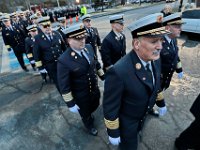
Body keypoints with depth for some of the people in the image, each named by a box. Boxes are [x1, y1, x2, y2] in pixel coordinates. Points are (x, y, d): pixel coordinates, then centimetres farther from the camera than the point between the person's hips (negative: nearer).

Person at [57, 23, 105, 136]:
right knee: (85, 114, 23)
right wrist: (70, 104, -14)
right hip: (81, 97, -4)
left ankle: (88, 114, 65)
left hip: (95, 89, 5)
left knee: (95, 106, 30)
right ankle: (90, 125, 58)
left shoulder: (89, 47, -11)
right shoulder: (64, 61, -28)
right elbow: (64, 86, -21)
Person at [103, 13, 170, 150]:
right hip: (126, 119, -6)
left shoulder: (154, 60, -15)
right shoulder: (118, 72, -41)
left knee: (135, 133, 35)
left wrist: (160, 102, 16)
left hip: (143, 114, 7)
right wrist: (113, 133, -16)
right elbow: (110, 107, -28)